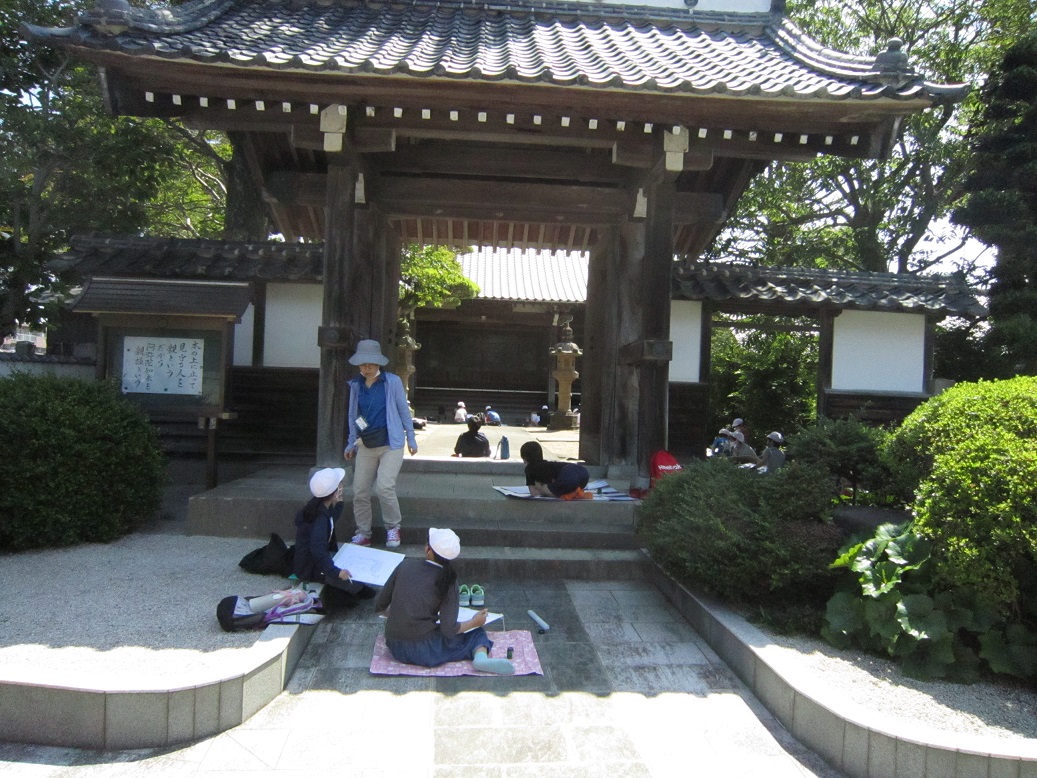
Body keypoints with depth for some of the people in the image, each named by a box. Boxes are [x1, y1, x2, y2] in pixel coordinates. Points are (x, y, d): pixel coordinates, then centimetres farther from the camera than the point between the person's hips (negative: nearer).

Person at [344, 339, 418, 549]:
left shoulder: (392, 381, -5)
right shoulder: (356, 385, 7)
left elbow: (403, 410, 2)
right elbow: (353, 416, 16)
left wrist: (411, 437, 3)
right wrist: (351, 443, 15)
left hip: (391, 445, -4)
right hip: (366, 445, 5)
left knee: (384, 487, -17)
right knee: (359, 491, 2)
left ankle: (393, 527, 6)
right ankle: (363, 533, 18)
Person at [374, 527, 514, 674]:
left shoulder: (406, 565, 0)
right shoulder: (447, 581, -8)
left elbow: (379, 606, 6)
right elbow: (449, 630, -12)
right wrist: (474, 622, 5)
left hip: (395, 649, 5)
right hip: (425, 652, -4)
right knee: (477, 633, 11)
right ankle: (481, 656, -17)